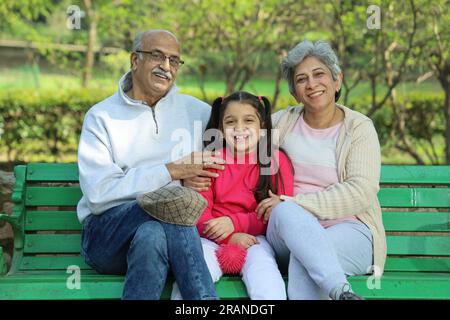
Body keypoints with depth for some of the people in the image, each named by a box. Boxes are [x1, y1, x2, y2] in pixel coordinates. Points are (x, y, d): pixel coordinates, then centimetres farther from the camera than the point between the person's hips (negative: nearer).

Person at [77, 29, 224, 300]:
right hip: (107, 229, -1)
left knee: (151, 235, -36)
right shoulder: (101, 116, 7)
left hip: (169, 227, 2)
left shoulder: (195, 110, 17)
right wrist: (172, 171, -10)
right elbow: (98, 194, -6)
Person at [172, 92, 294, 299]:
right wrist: (230, 237, -16)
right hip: (212, 241, 1)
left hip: (253, 239, -1)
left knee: (261, 263, -33)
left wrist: (234, 223, -15)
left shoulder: (277, 161, 9)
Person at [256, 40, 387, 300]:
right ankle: (342, 292, -48)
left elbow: (361, 193, -11)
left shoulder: (359, 128, 2)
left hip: (349, 230, -2)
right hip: (289, 231, 3)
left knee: (303, 258, -38)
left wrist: (294, 202, -17)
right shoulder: (283, 122, 12)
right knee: (286, 212, -36)